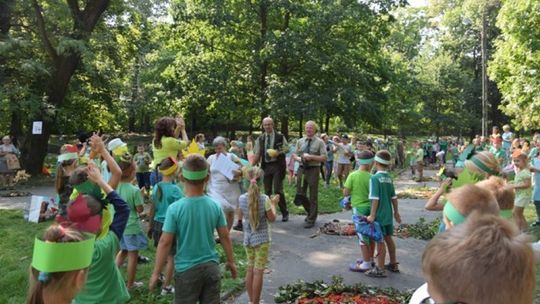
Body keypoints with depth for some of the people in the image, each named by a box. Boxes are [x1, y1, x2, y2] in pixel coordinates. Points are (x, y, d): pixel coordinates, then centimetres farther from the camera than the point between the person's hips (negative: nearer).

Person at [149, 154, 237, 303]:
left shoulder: (175, 208, -15)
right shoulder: (215, 206, -7)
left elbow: (165, 242, -12)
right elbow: (225, 237, 0)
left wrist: (156, 273, -2)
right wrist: (231, 262, 14)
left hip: (187, 270, -2)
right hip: (211, 267, 3)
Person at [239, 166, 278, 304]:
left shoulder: (242, 198, -7)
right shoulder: (264, 199, -19)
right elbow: (272, 218, -10)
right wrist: (273, 203, 3)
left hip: (248, 238, 5)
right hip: (261, 239, -4)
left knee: (250, 269, 18)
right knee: (258, 272, 5)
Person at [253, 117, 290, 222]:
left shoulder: (280, 136, 0)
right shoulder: (260, 139, 9)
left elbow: (287, 148, 4)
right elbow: (257, 154, 8)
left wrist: (278, 152, -15)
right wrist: (252, 165, -3)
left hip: (278, 165, -4)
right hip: (265, 166, 4)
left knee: (278, 190, -8)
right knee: (267, 191, 8)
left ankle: (285, 213, 8)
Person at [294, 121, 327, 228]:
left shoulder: (319, 142, -3)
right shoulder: (300, 141, 9)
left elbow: (324, 157, -9)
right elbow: (295, 155, 13)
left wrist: (311, 157, -19)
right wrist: (299, 158, -10)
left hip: (313, 169, -4)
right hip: (302, 169, 4)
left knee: (313, 196, 4)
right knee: (300, 194, 8)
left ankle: (311, 219, 18)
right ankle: (310, 212, 34)